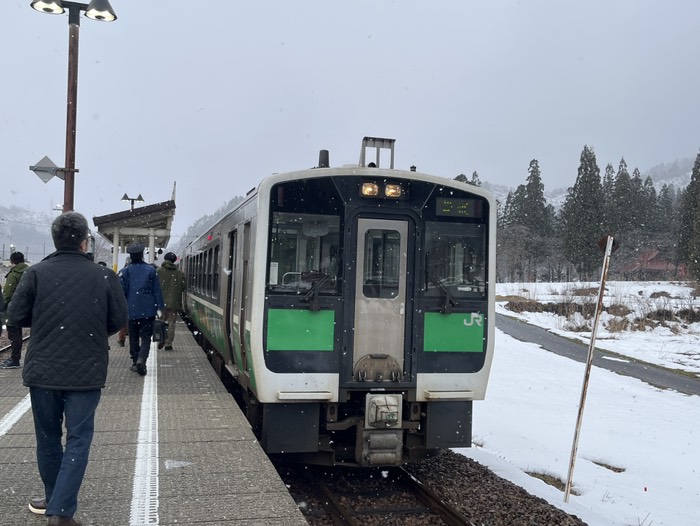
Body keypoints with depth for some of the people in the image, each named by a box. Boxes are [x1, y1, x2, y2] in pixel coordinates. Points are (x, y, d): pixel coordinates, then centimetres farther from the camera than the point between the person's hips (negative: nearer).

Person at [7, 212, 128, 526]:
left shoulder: (36, 273, -4)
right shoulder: (104, 276, -5)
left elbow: (15, 317, -1)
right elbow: (119, 320, 1)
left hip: (42, 370, 2)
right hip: (86, 372, -1)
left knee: (48, 437, 17)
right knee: (78, 439, 5)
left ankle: (55, 499, 32)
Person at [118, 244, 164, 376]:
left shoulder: (124, 271, -1)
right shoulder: (151, 270, -1)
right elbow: (157, 291, 0)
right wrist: (159, 308, 5)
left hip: (131, 310, 1)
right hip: (148, 310, -1)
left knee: (133, 337, 13)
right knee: (146, 337, 2)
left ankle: (135, 362, 17)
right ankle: (141, 359, -17)